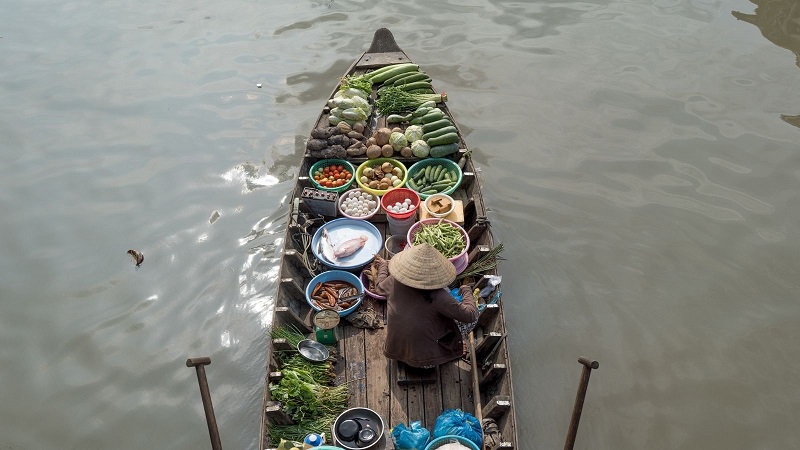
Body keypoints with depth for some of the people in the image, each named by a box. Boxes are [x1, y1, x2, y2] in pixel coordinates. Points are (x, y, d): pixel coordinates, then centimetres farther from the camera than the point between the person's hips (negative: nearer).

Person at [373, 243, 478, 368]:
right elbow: (471, 315, -20)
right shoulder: (437, 297, -28)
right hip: (425, 361, -4)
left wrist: (383, 265, 28)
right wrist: (466, 290, -4)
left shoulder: (394, 282, -16)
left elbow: (380, 285, 9)